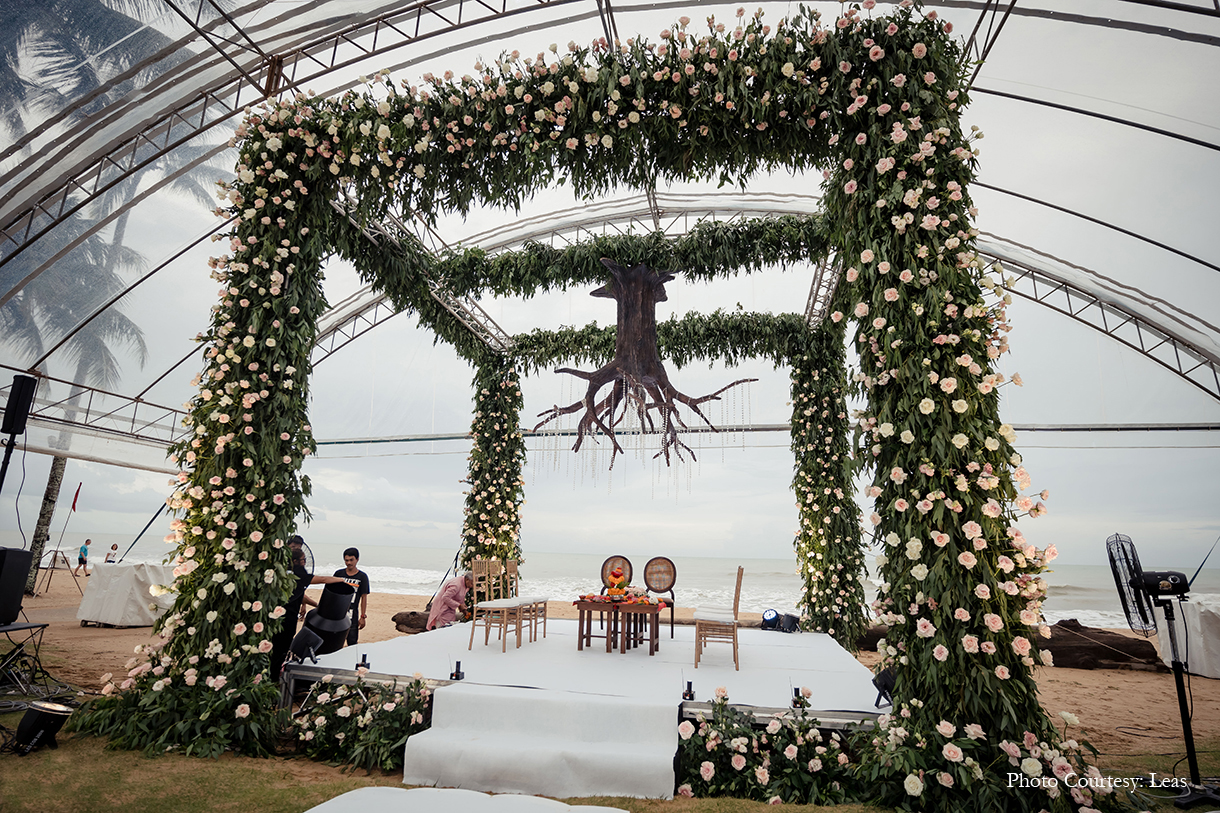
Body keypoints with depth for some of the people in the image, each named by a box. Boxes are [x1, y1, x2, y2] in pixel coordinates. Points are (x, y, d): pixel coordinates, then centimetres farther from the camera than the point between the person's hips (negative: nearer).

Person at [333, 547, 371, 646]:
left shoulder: (362, 577, -2)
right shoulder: (339, 573, 4)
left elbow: (364, 597, 0)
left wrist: (362, 617, -3)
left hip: (351, 614, -2)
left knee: (352, 642, 0)